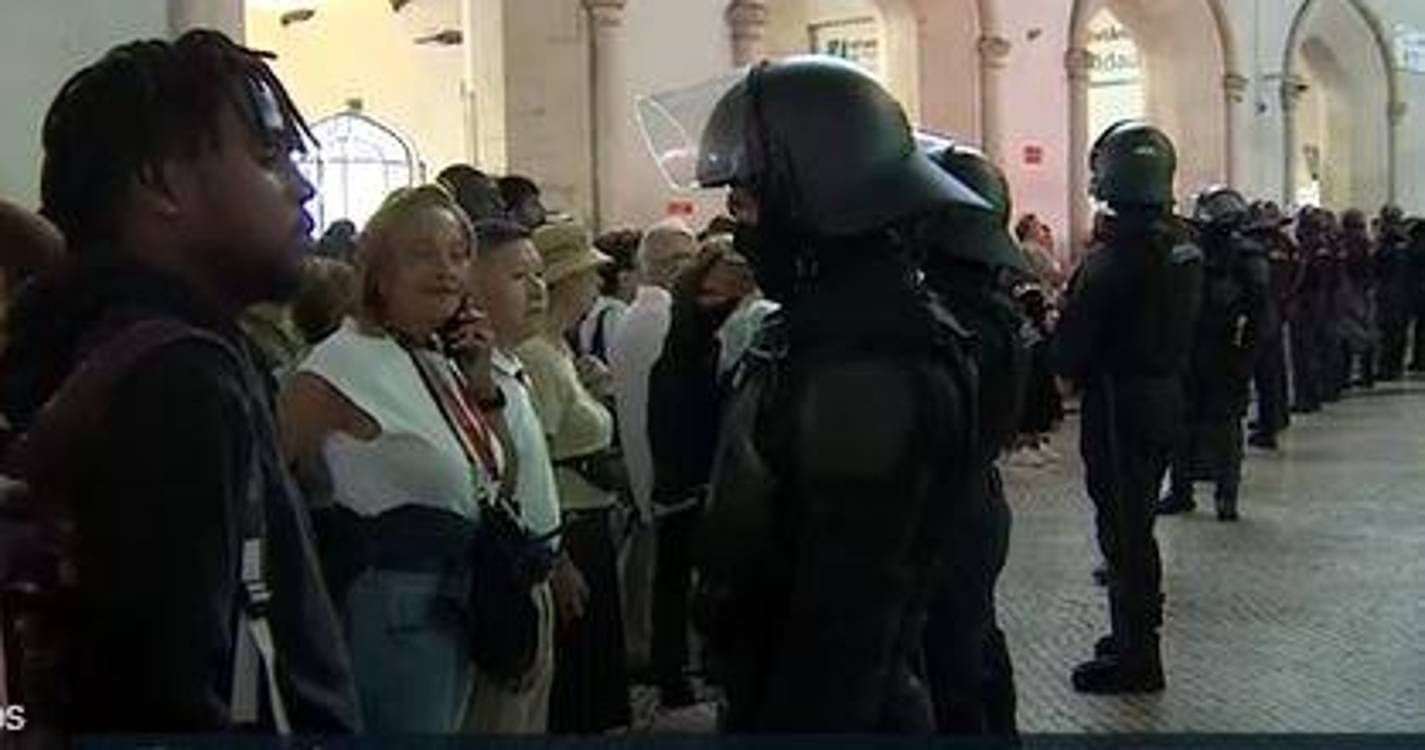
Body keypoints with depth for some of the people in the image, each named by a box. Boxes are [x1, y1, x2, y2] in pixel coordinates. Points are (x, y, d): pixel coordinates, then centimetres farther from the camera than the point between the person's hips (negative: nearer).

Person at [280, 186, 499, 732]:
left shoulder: (440, 359, 8)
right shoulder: (346, 359, -17)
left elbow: (490, 474, 14)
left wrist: (481, 382, 1)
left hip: (458, 606, 8)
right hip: (395, 608, -8)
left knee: (441, 726, 20)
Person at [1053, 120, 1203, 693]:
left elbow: (1072, 343, -18)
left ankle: (1134, 656, 8)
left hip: (1120, 406, -9)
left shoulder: (1115, 257, -22)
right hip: (1166, 397, 9)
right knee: (1137, 522, 19)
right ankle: (1138, 634, 32)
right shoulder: (1183, 244, 5)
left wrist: (1074, 372, 1)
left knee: (1122, 526, 0)